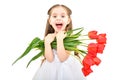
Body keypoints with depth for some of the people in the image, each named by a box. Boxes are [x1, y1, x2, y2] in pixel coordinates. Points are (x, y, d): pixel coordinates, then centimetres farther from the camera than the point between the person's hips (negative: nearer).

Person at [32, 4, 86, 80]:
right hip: (51, 70, 2)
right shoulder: (48, 37, -6)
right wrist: (47, 42, -23)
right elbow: (50, 59, -14)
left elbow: (63, 59, -20)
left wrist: (59, 40, -26)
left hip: (67, 70, -2)